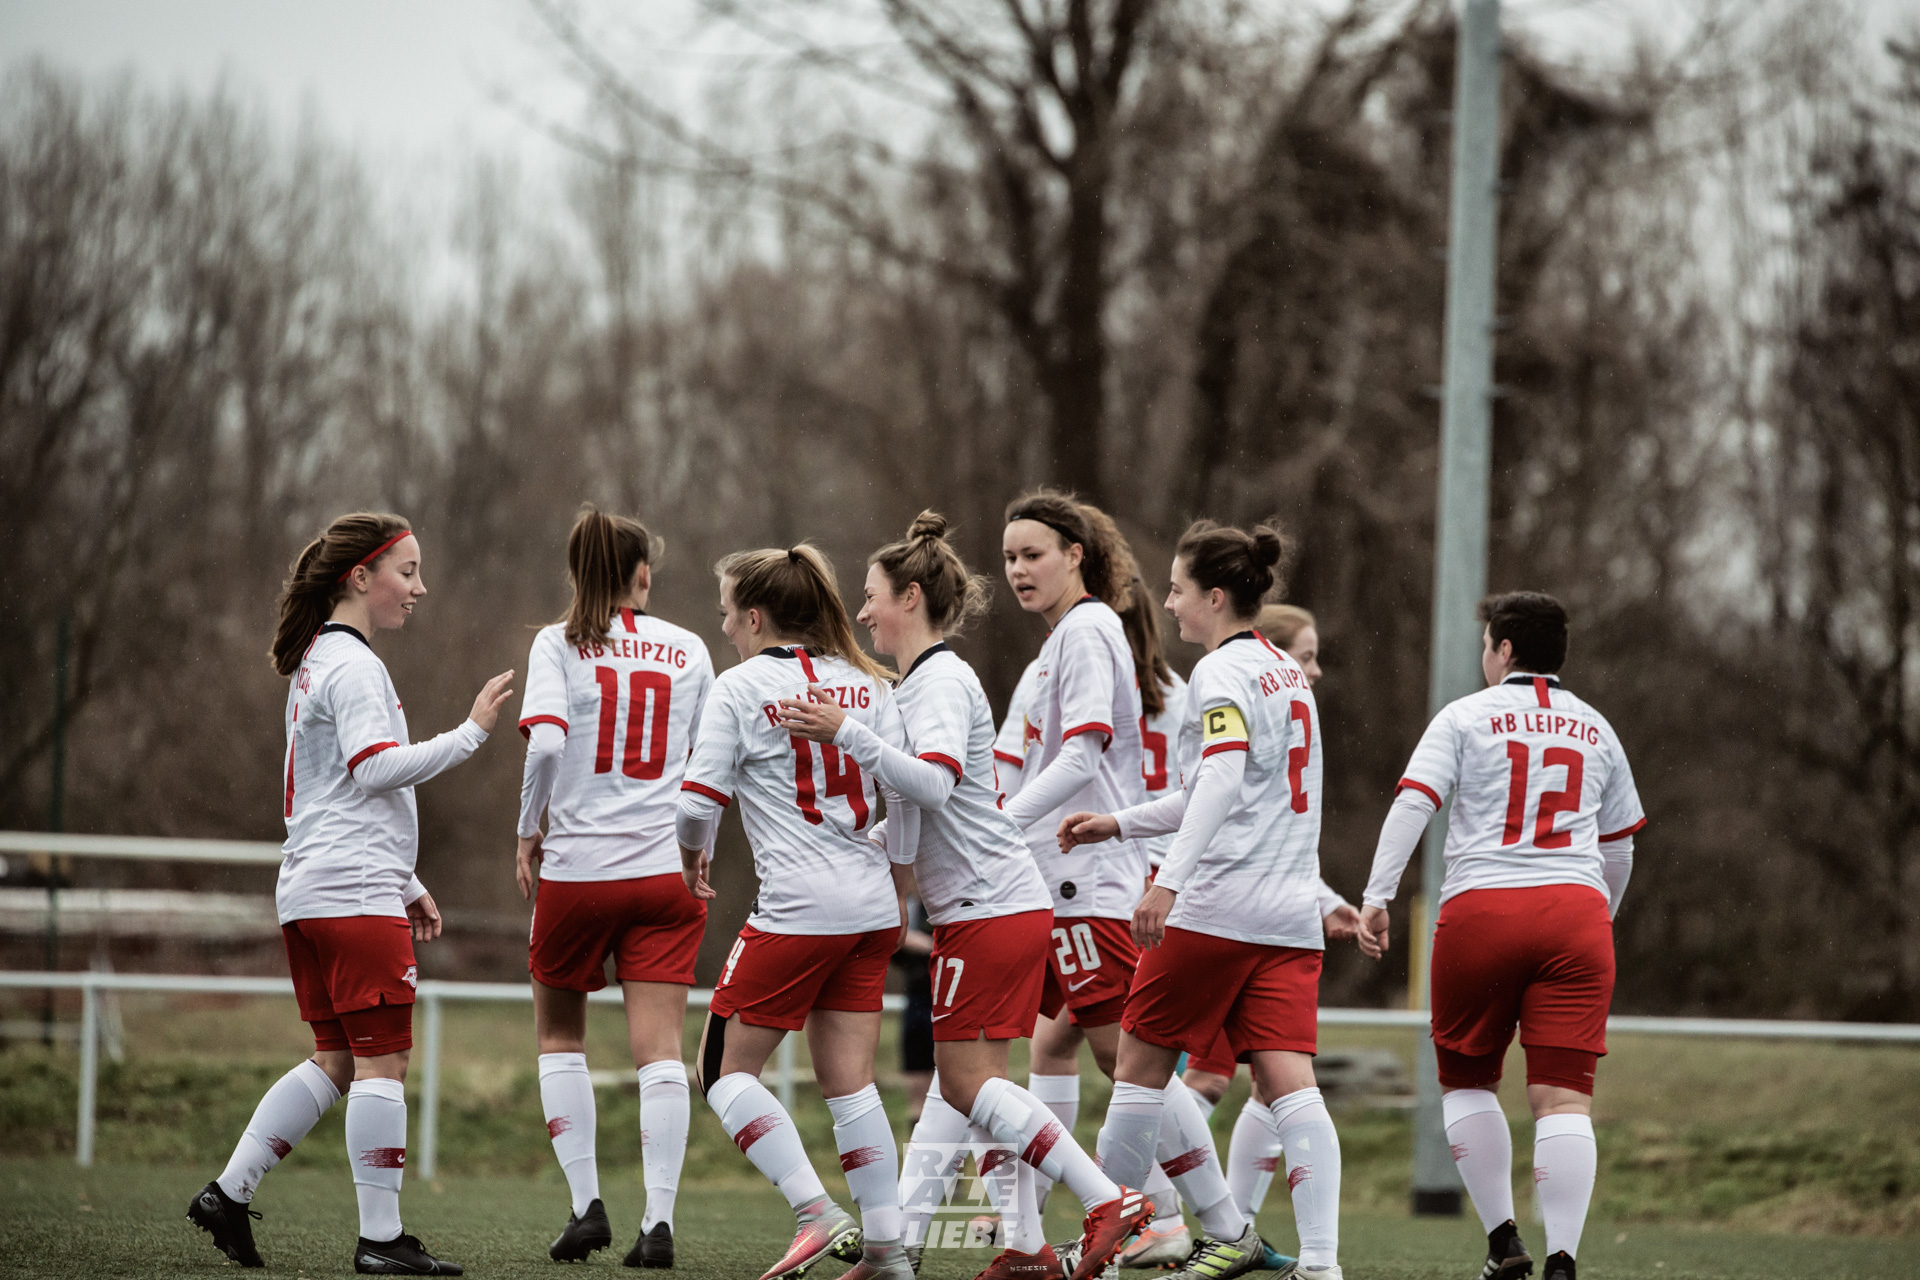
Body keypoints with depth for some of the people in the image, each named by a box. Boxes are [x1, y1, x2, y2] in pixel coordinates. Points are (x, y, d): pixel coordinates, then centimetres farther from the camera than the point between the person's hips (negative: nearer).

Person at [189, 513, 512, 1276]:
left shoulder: (318, 661, 22)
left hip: (311, 891, 10)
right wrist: (470, 733, -19)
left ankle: (229, 1193, 8)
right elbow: (377, 768, -21)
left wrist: (407, 885, 25)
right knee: (382, 1058, -8)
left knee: (335, 1059, 12)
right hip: (355, 892, -10)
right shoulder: (353, 665, -10)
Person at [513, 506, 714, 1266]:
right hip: (666, 869, 1)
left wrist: (527, 833, -3)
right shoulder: (688, 651, 6)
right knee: (659, 1047, -1)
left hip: (576, 867, -1)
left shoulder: (560, 644, -1)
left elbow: (545, 743, -15)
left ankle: (586, 1203, 8)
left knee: (559, 1033, 17)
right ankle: (658, 1222, -10)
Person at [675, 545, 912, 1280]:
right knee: (848, 1079, 10)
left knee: (726, 1068, 4)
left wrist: (692, 861, 13)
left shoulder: (738, 688, -4)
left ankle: (818, 1215, -9)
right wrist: (899, 893, 17)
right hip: (870, 906, 6)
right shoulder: (864, 682, 10)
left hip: (797, 909, -6)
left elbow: (699, 803, -8)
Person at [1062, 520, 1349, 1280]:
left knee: (1141, 1060, 7)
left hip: (1218, 905, -7)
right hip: (1291, 914, 7)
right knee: (1288, 1080, -4)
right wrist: (1120, 825, 30)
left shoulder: (1223, 673, -7)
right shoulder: (1285, 672, 20)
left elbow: (1223, 777, -23)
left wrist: (1169, 879, -32)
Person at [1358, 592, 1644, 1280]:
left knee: (1467, 1080, 16)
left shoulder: (1466, 717, 7)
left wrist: (1377, 896, -8)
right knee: (1564, 1095, -4)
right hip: (1575, 911, 2)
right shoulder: (1596, 730, 19)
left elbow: (1412, 804, -6)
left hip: (1480, 911, -2)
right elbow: (1620, 846, 27)